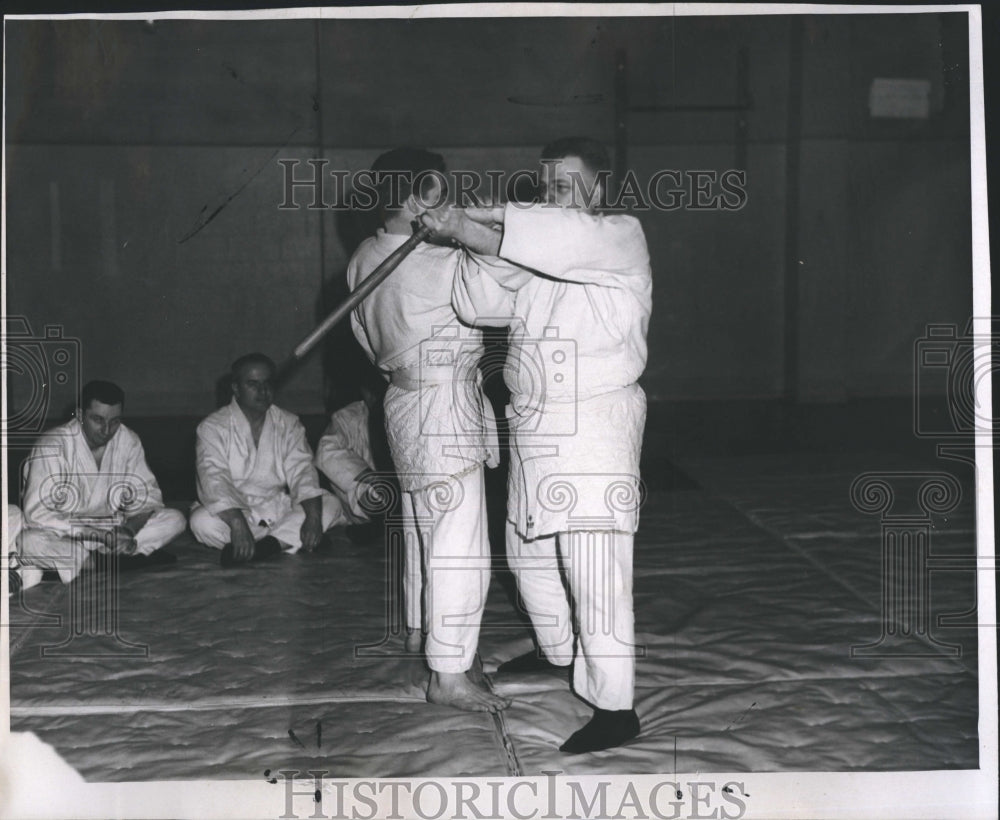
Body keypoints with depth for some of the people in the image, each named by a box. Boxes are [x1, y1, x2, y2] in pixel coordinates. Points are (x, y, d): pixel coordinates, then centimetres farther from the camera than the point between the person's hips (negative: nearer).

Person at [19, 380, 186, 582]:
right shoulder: (53, 445, -20)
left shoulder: (128, 441, -6)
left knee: (175, 520, -12)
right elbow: (36, 513, -26)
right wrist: (99, 534, -33)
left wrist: (128, 530, -23)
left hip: (110, 530, 4)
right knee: (29, 542, -38)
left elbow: (148, 495, 0)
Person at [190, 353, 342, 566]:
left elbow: (302, 472, -5)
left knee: (330, 505, -18)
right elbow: (214, 482, -21)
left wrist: (313, 517, -25)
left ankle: (274, 542, -35)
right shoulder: (213, 427, -6)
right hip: (232, 513, -3)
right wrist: (238, 525, -38)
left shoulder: (289, 424, 7)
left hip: (279, 510, 3)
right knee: (202, 521, -34)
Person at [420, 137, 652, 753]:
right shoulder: (535, 256, 15)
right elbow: (481, 304, 2)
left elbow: (561, 237, -28)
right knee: (529, 552, 22)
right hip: (534, 425, 8)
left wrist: (468, 224, -26)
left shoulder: (621, 238, -7)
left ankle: (615, 708, -4)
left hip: (596, 425, -8)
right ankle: (558, 651, 45)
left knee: (594, 573, -11)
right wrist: (479, 245, -16)